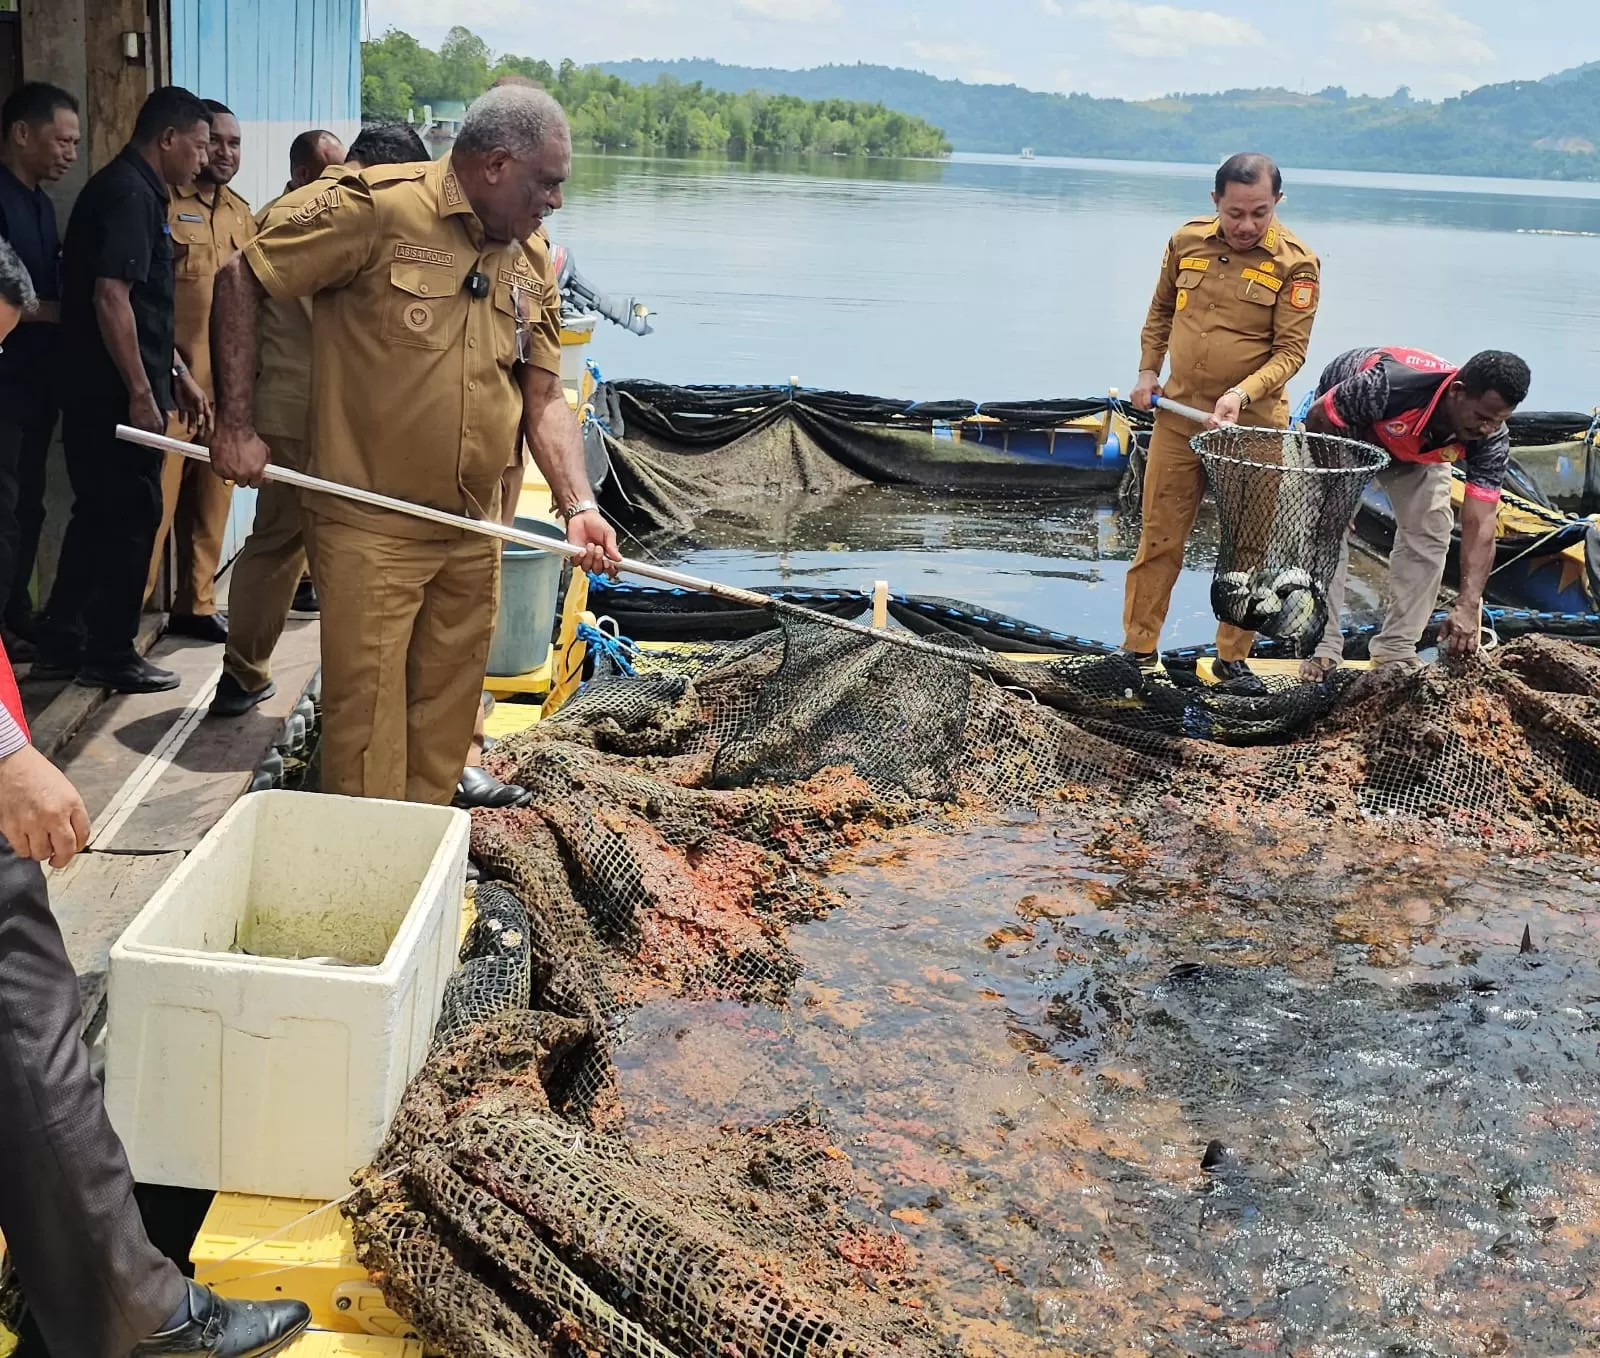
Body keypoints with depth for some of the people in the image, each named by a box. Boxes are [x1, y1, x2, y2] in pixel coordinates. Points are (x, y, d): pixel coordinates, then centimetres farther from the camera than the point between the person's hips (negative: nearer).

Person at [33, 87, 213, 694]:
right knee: (131, 517, -1)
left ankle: (60, 644, 22)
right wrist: (141, 392, -21)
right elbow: (110, 297, -23)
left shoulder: (134, 191, 18)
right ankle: (110, 655, 9)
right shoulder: (129, 194, -15)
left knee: (99, 514, 15)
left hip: (100, 394, 10)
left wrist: (178, 374, 23)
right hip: (119, 394, -10)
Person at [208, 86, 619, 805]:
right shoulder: (377, 208, -11)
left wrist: (578, 505, -5)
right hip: (368, 529, -6)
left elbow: (544, 398, 9)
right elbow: (240, 280, -8)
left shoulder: (531, 258, 9)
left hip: (472, 533, 6)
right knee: (367, 720, -2)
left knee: (446, 718, 15)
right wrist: (236, 424, -12)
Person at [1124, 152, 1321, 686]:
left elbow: (1290, 350, -13)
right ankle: (1139, 647, 17)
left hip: (1251, 423, -3)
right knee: (1160, 537, 7)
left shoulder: (1295, 263, -11)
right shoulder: (1186, 241, 0)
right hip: (1178, 413, 3)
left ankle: (1233, 657, 19)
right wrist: (1148, 369, 9)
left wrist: (1242, 393, -27)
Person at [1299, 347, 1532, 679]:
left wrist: (1468, 605, -45)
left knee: (1430, 531, -10)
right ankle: (1323, 647, -6)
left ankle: (1397, 647, 2)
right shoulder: (1390, 386, -45)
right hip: (1343, 428, -3)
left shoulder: (1490, 440, -32)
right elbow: (1317, 418, -27)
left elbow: (1480, 526, -34)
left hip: (1421, 449, 3)